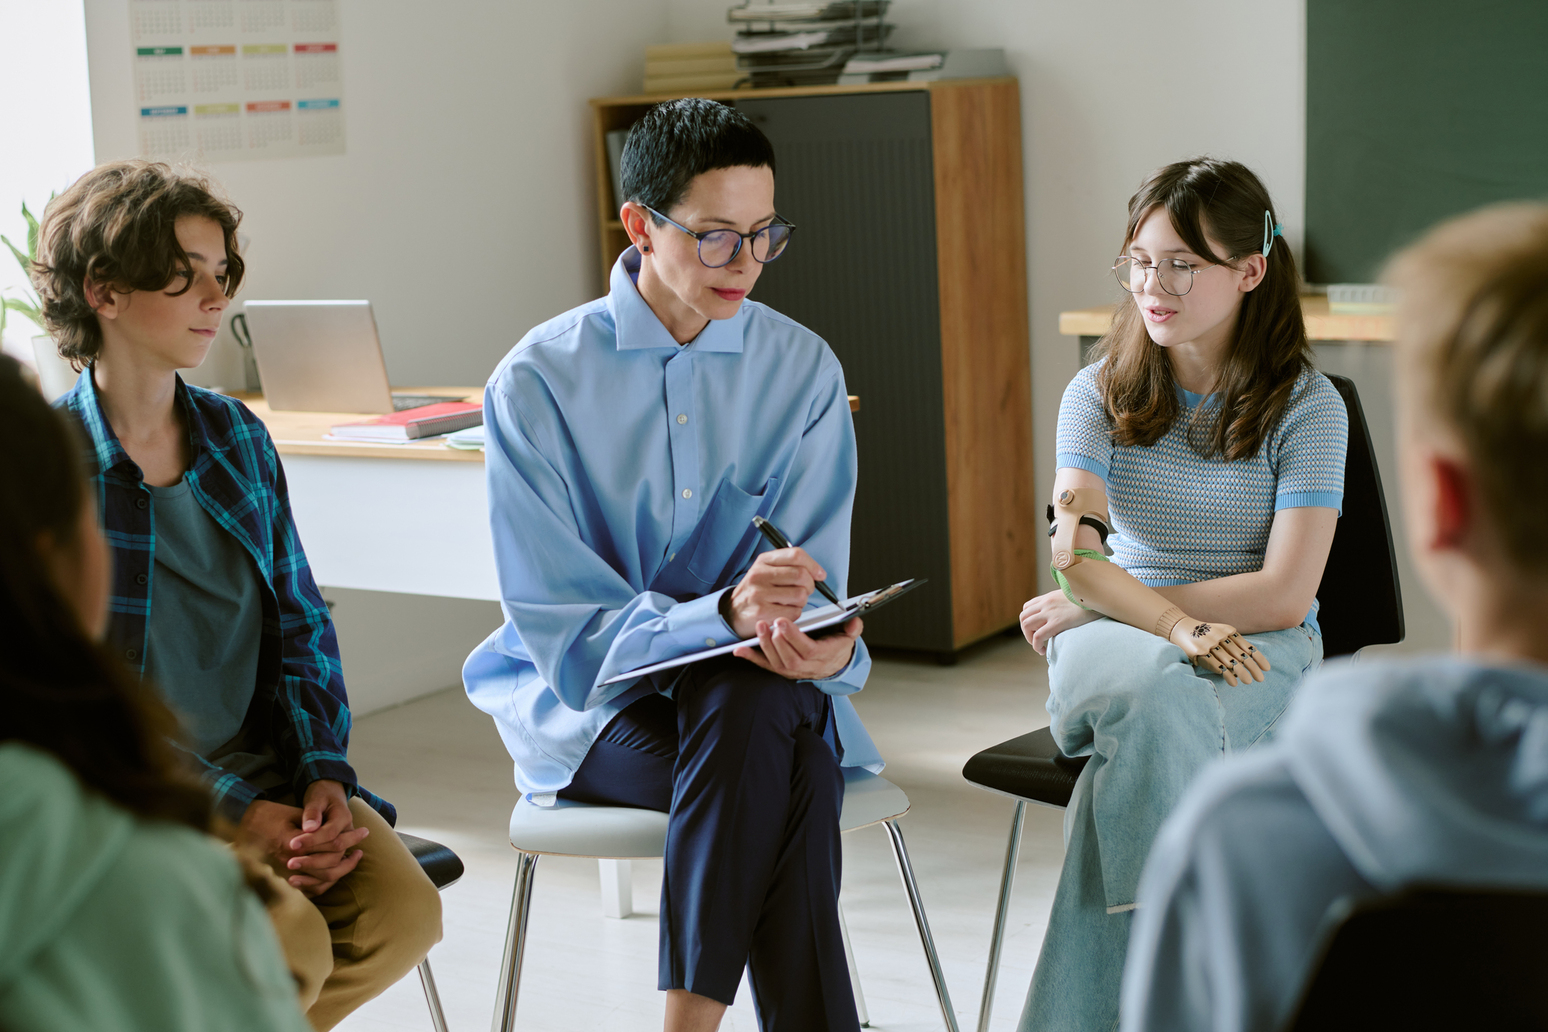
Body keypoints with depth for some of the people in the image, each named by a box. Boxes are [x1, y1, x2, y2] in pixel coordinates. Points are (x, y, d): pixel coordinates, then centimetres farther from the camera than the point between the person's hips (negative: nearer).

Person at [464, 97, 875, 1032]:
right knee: (790, 780, -32)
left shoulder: (803, 370, 1)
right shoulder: (539, 382, -8)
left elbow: (808, 590, -1)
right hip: (586, 700, -2)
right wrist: (723, 612, -31)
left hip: (755, 692, 3)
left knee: (753, 703, -34)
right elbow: (562, 626, -13)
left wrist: (827, 643, -27)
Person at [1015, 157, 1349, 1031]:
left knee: (1148, 722, -35)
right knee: (1152, 695, -36)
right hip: (1113, 640, 2)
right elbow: (1075, 555, -11)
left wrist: (1096, 603, -10)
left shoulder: (1307, 405, -2)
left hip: (1260, 654, -1)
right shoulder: (1102, 393, 5)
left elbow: (1283, 596, -11)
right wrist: (1178, 625, -31)